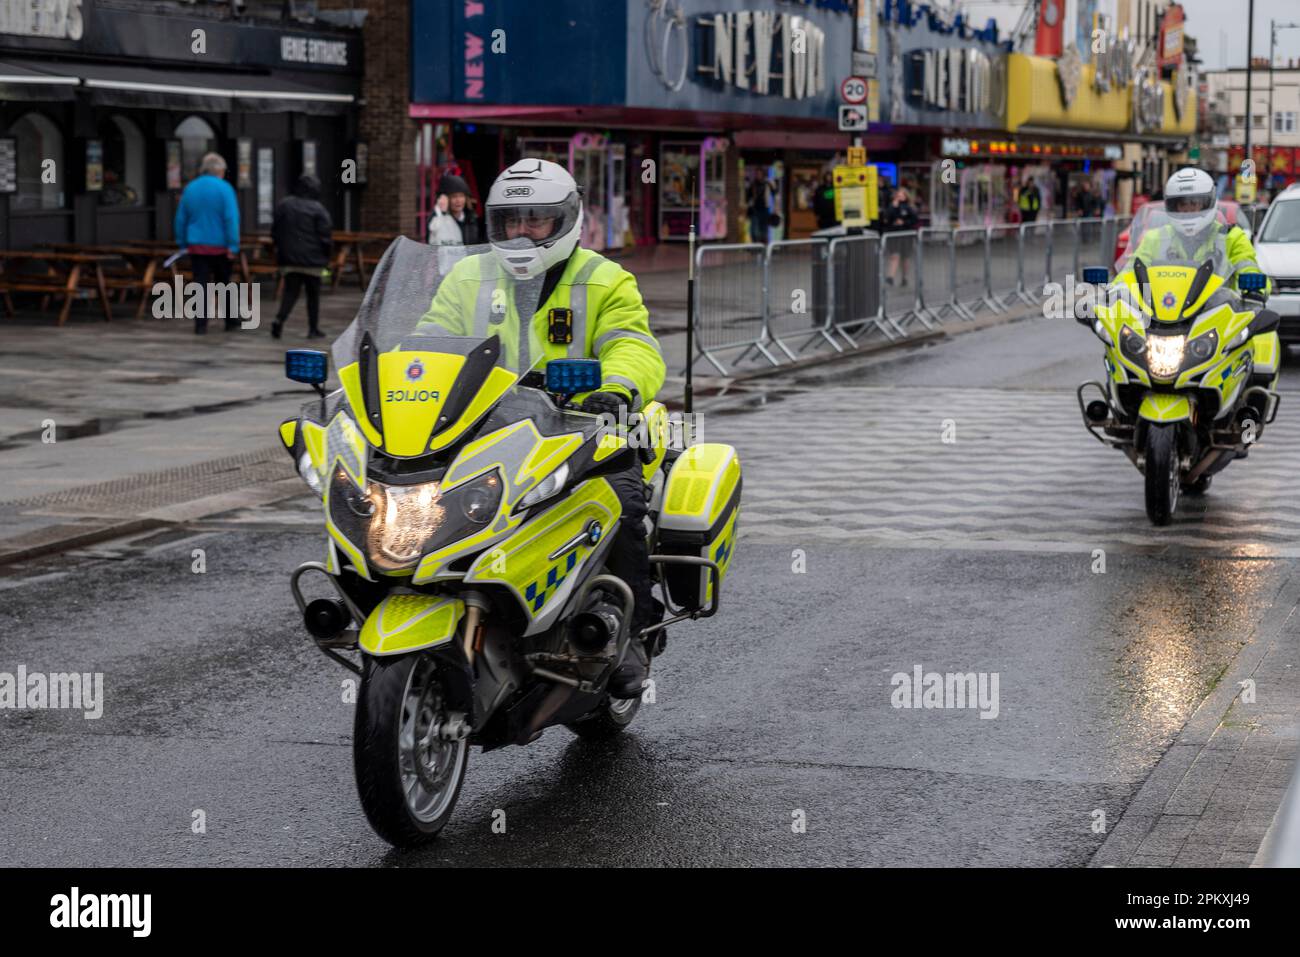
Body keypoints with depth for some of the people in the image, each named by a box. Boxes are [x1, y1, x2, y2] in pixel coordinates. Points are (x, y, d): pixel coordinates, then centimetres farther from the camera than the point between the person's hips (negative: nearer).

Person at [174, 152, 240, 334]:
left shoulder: (190, 189, 5)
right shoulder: (224, 189, -9)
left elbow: (180, 219, 10)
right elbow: (231, 219, -16)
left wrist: (182, 242, 17)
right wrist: (233, 246, -16)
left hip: (196, 245, 3)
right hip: (219, 245, -3)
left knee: (201, 284, 2)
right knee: (224, 283, 13)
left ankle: (200, 324, -6)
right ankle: (231, 320, 23)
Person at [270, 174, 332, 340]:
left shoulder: (284, 205, 3)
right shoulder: (318, 209, -10)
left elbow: (275, 231, 7)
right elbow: (324, 235, -10)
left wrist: (281, 248, 19)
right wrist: (326, 255, 4)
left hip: (288, 258, 3)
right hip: (311, 259, -3)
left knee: (290, 291, 6)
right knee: (313, 294, 9)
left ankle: (279, 319, -18)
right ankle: (313, 329, 13)